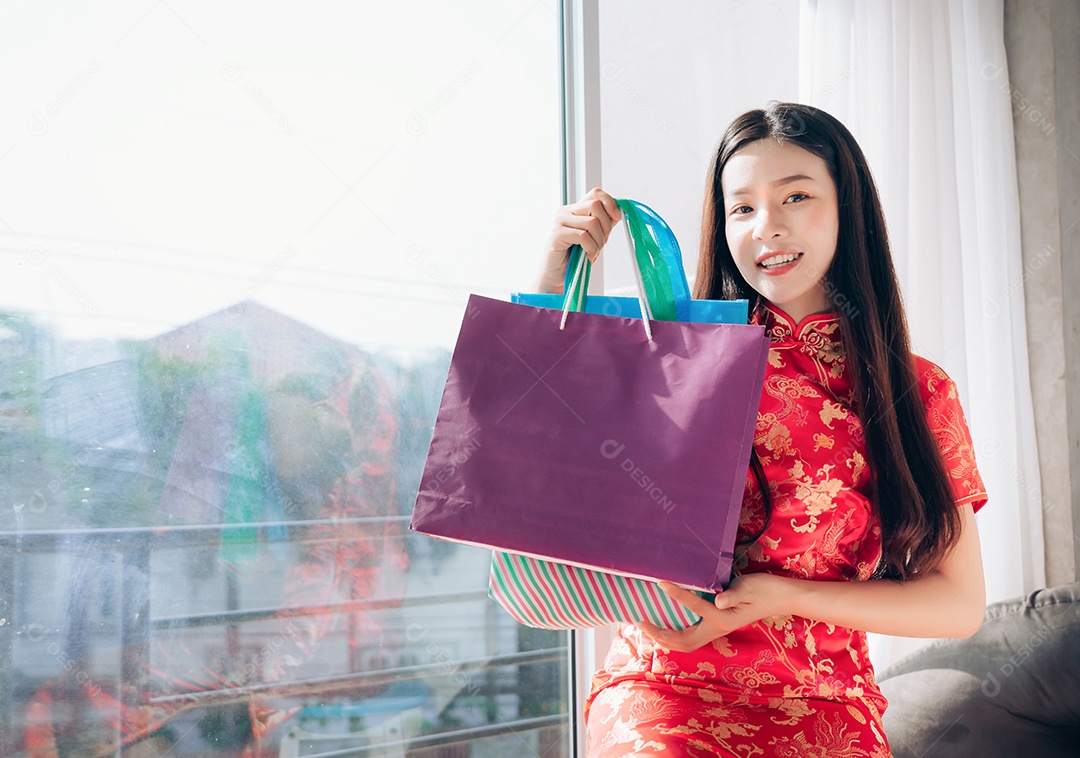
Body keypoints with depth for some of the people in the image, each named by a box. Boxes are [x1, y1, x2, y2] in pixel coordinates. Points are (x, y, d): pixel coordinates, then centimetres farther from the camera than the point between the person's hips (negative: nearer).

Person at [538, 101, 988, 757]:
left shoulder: (921, 390, 4)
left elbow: (961, 604, 3)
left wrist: (781, 595, -10)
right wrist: (558, 277, -6)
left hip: (823, 701, 2)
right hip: (668, 684, -2)